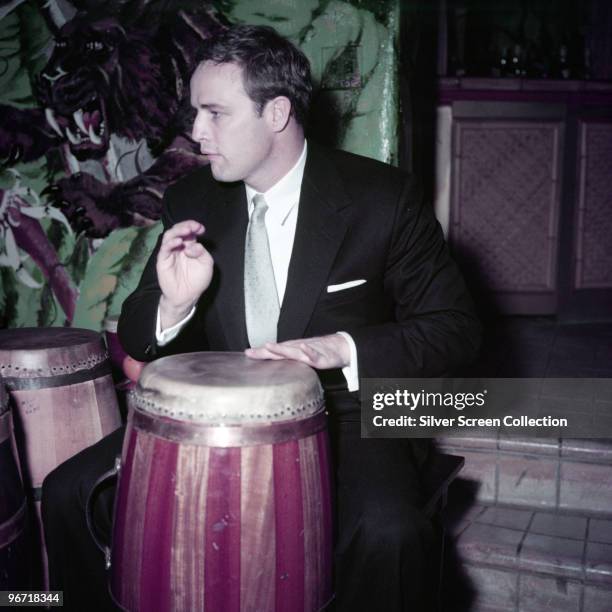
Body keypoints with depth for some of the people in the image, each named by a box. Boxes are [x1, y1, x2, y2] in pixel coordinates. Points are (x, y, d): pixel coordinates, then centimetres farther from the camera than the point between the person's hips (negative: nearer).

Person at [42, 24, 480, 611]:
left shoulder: (383, 199, -11)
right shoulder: (192, 201, 0)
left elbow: (454, 327, -7)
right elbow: (138, 339, 5)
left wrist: (341, 348, -25)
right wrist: (173, 304, -21)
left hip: (343, 414, -3)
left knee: (390, 532, -33)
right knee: (69, 491, -11)